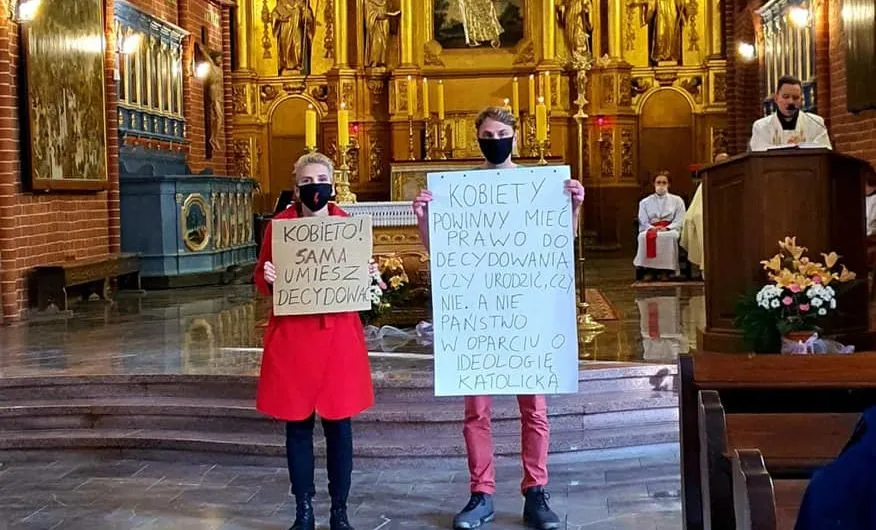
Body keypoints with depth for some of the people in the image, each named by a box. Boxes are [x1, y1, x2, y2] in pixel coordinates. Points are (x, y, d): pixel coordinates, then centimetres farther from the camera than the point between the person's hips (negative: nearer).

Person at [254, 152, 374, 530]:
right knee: (297, 423, 5)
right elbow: (261, 281, 6)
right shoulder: (279, 224, 1)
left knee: (339, 423, 4)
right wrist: (268, 278, -16)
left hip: (339, 335, 0)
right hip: (292, 336, 0)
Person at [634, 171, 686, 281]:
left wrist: (666, 228, -14)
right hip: (651, 228, 1)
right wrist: (652, 228, -13)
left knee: (668, 236, -40)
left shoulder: (677, 200, 16)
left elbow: (679, 221, 4)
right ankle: (648, 269, -36)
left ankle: (665, 270, -35)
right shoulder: (645, 202, 19)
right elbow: (643, 222, 9)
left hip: (670, 229, -1)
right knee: (643, 236, -37)